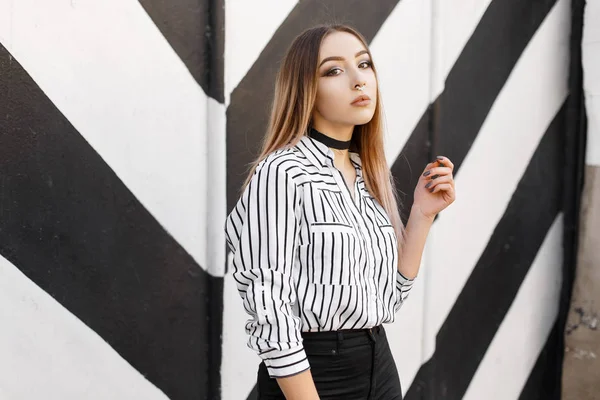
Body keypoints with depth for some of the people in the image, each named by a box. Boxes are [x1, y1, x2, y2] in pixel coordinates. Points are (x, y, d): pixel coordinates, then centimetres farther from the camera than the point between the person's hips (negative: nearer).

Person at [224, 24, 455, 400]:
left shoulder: (373, 176, 5)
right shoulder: (281, 173, -16)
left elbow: (388, 297, 7)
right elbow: (270, 314, -18)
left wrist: (422, 215, -2)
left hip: (380, 366, 7)